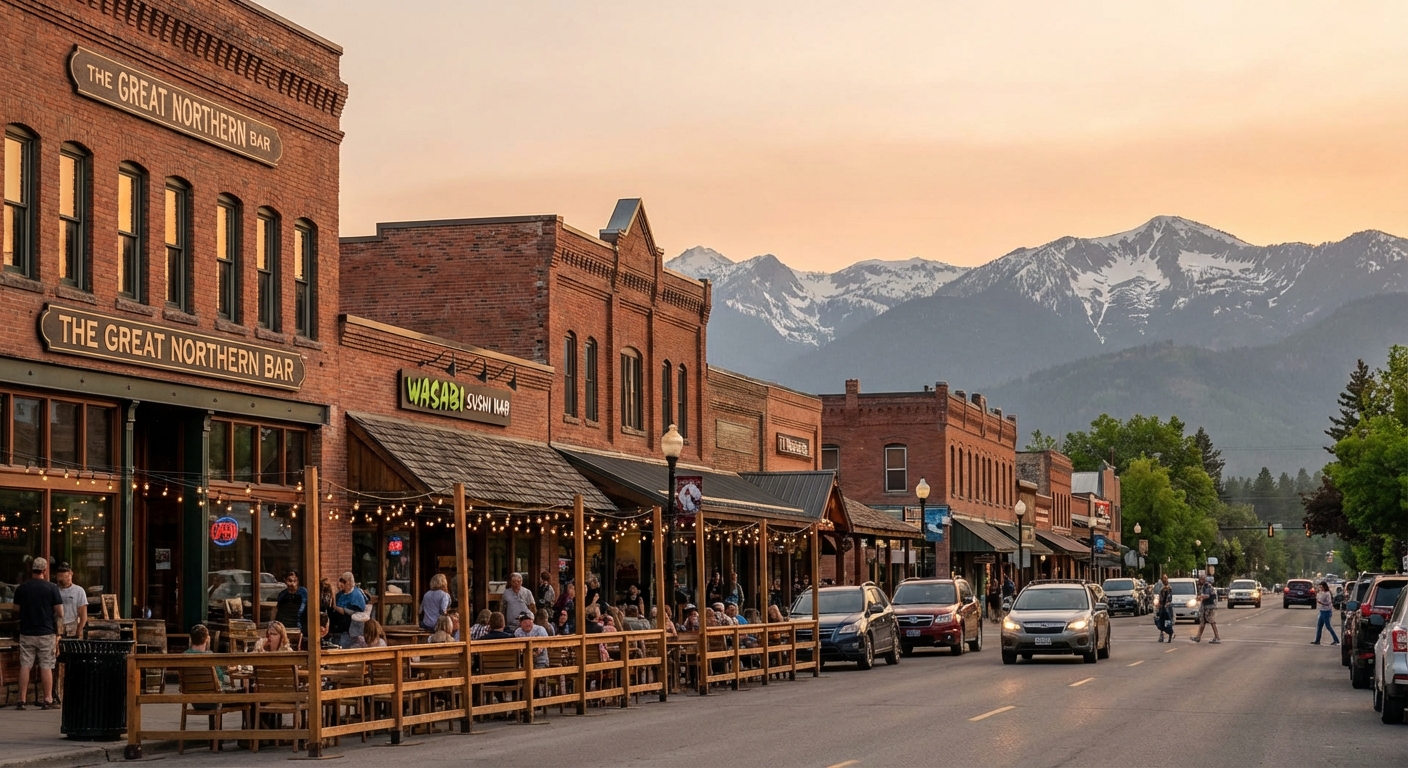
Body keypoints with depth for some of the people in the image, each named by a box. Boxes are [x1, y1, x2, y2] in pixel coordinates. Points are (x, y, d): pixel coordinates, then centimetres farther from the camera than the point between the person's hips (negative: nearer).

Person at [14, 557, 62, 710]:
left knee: (25, 667, 3)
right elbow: (60, 614, -4)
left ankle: (22, 700, 1)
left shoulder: (21, 588, 3)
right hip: (46, 633, -2)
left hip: (26, 633, 2)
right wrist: (58, 634, 4)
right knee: (46, 667, 2)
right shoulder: (52, 588, -4)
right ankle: (48, 700, 2)